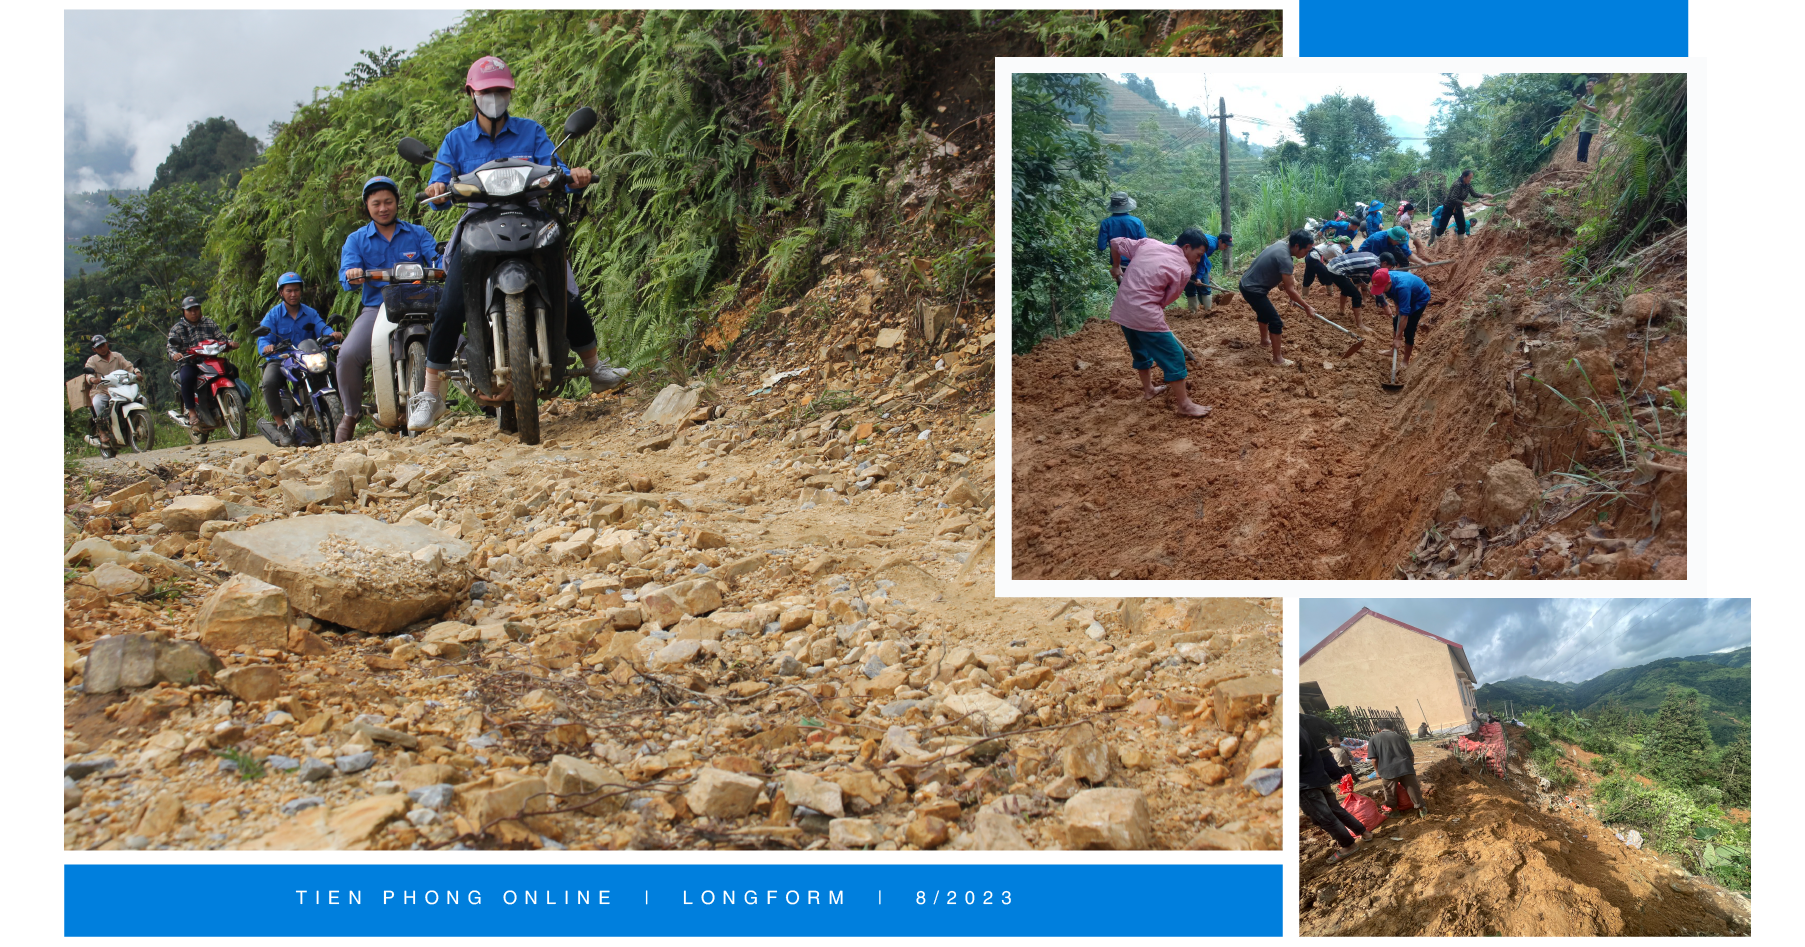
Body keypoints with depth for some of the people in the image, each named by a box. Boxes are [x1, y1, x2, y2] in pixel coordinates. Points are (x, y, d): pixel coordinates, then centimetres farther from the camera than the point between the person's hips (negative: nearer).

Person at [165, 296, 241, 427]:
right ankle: (191, 412, -27)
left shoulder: (210, 324, 15)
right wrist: (174, 354, -28)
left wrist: (230, 343, -15)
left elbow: (221, 338, 10)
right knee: (187, 377, -37)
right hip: (189, 364, -3)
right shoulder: (177, 329, 8)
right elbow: (172, 348, -3)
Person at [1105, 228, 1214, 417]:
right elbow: (1166, 300, -2)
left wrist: (1116, 268, 27)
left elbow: (1116, 243, 13)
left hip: (1122, 309, 7)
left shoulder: (1148, 244, 7)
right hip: (1145, 314, -7)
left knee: (1141, 350, 28)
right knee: (1173, 356, 3)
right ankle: (1184, 404, 6)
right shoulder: (1184, 270, -7)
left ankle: (1148, 389, 44)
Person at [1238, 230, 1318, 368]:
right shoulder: (1285, 259, -27)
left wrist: (1289, 280, 5)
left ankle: (1264, 340, 54)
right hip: (1253, 290, -10)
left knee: (1264, 312, 32)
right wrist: (1307, 307, -15)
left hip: (1247, 283, 10)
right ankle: (1278, 359, -2)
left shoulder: (1281, 244, 1)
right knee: (1276, 322, -6)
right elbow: (1290, 290, -23)